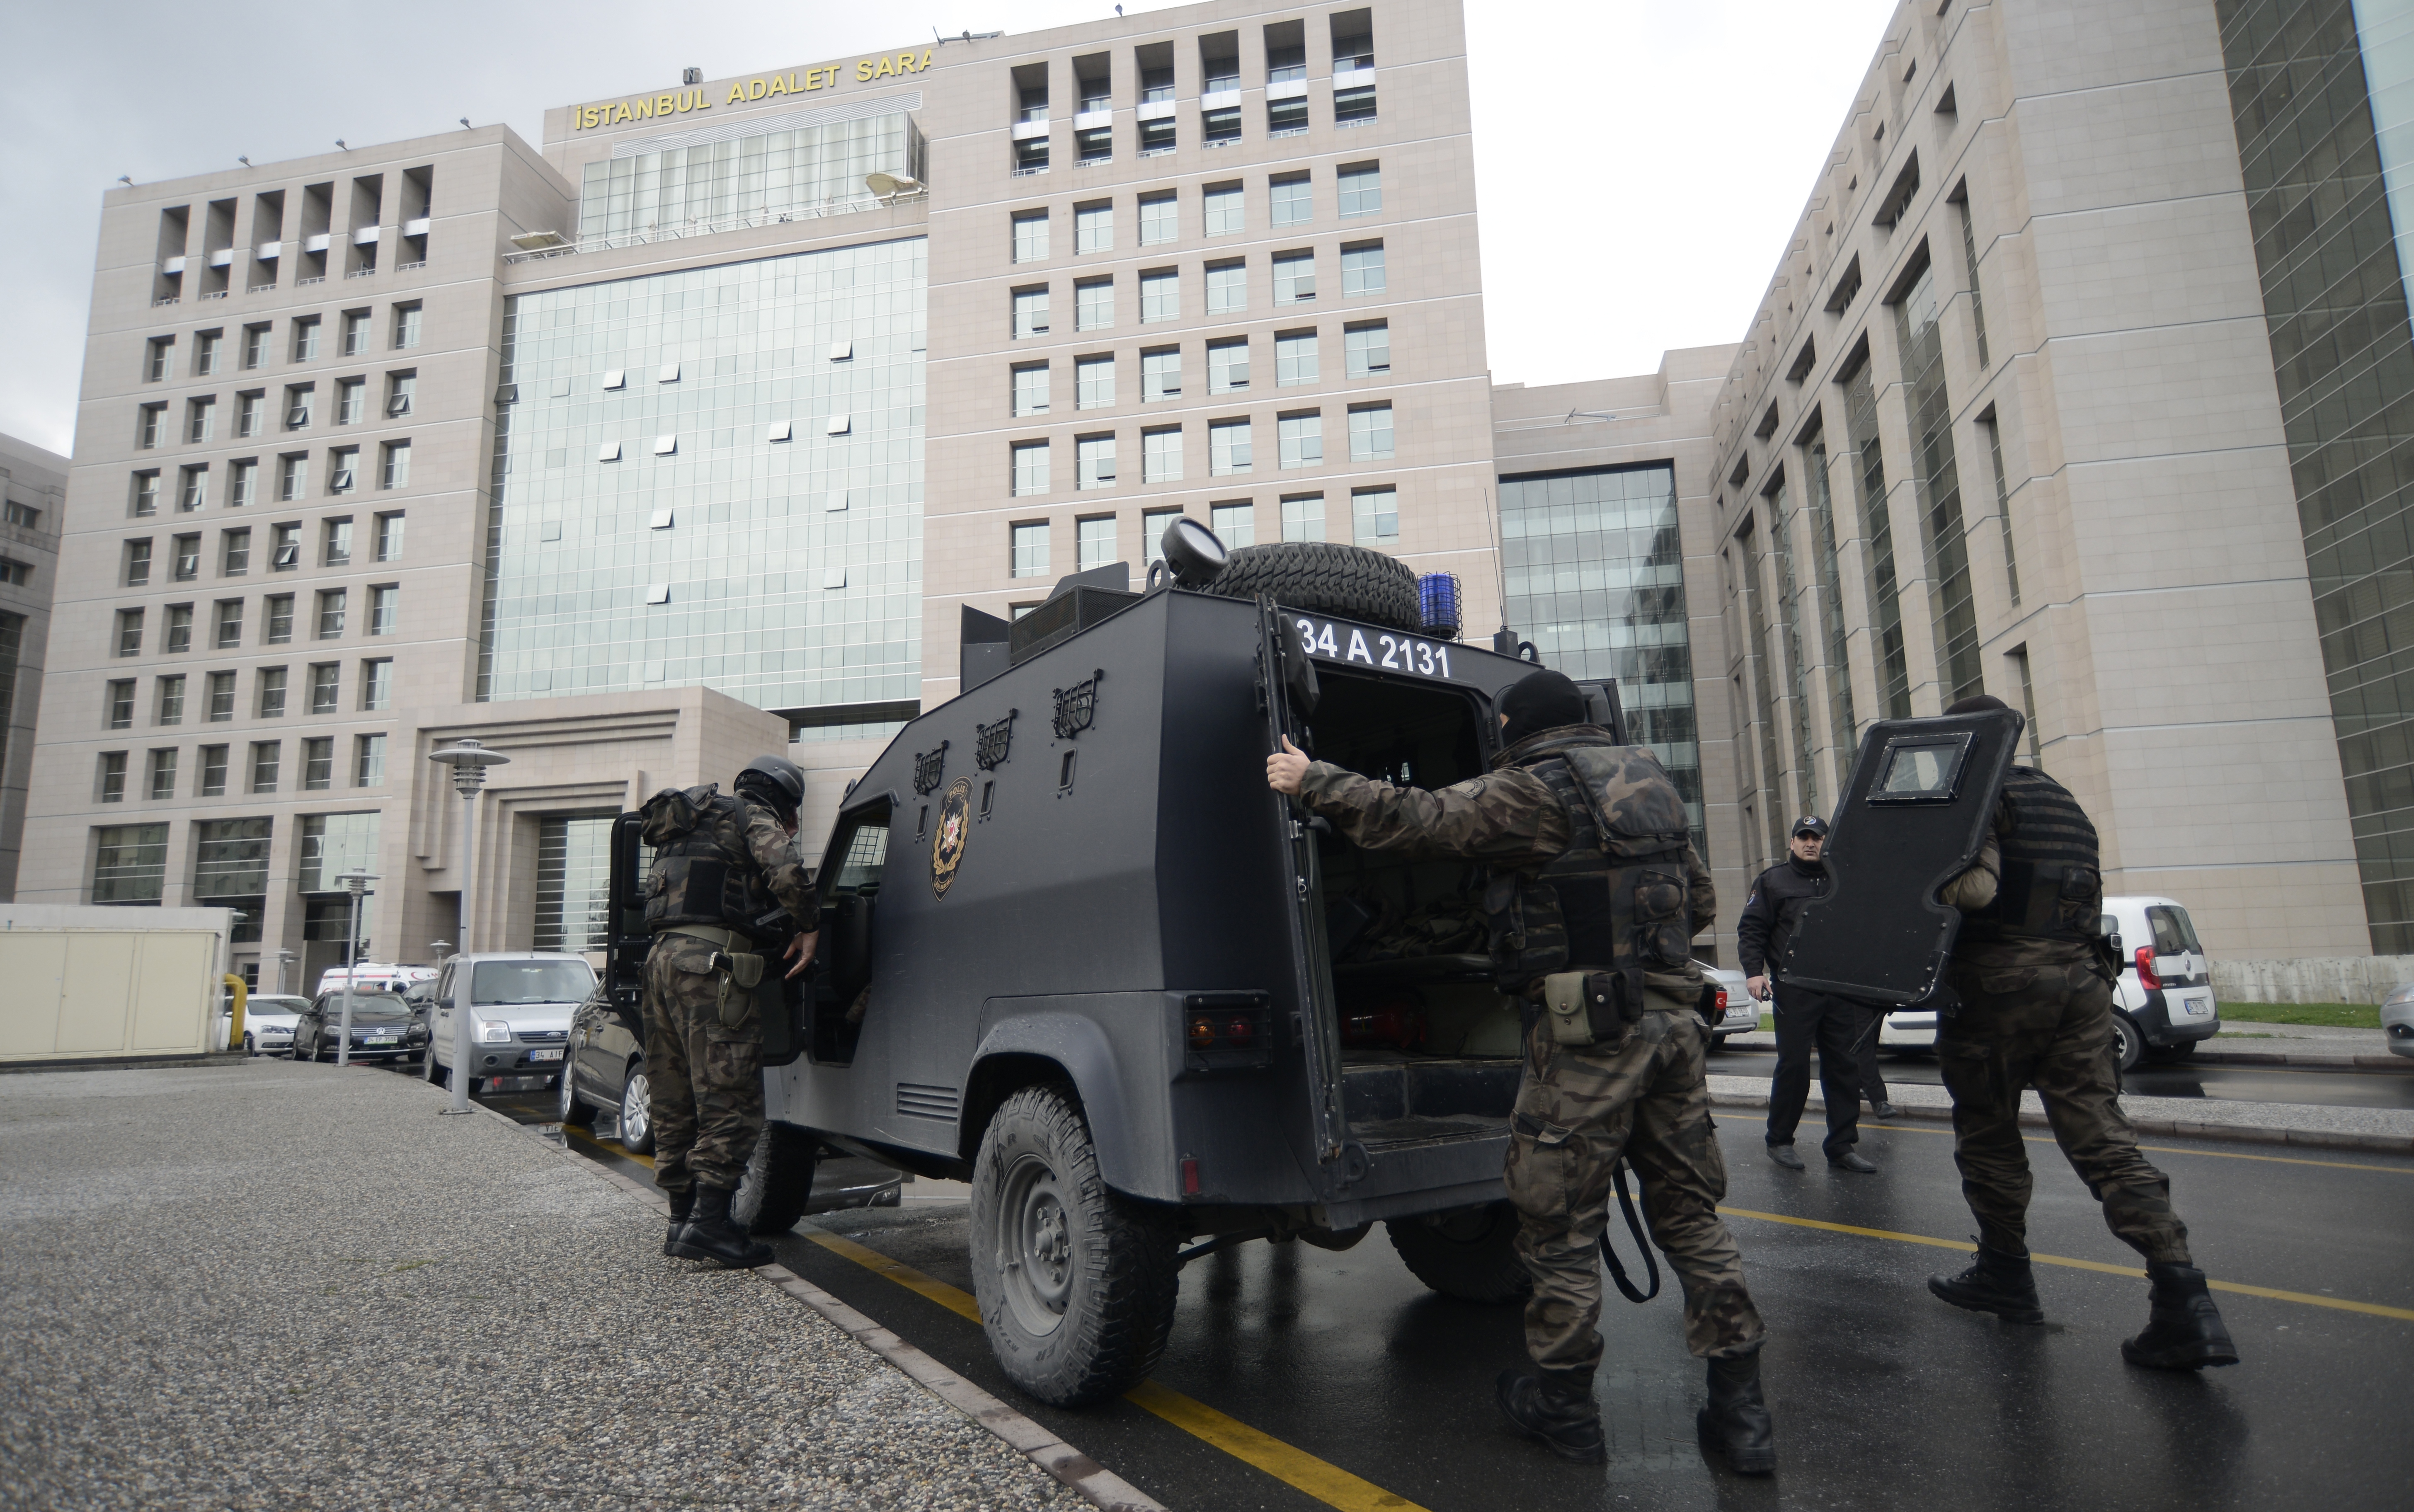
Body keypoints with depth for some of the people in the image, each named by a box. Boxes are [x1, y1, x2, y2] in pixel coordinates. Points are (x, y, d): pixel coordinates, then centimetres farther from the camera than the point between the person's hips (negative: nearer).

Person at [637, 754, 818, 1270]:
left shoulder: (694, 824, 29)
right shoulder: (754, 816, 2)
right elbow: (785, 872, -15)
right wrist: (808, 928, -3)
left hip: (663, 956, 9)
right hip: (709, 961, -9)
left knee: (677, 1101, 12)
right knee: (730, 1098, -7)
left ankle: (683, 1219, 18)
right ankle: (709, 1221, -11)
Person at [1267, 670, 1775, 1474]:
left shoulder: (1535, 788, -8)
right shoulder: (1650, 781, 15)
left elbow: (1414, 818, -13)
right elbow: (1700, 901, 22)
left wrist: (1311, 780, -5)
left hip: (1587, 1027, -7)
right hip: (1674, 1019, 8)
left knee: (1559, 1222, 6)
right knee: (1690, 1211, 15)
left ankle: (1562, 1404, 18)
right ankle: (1739, 1410, 18)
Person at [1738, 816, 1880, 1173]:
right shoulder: (1773, 881, 7)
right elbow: (1751, 929, 2)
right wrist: (1754, 971, -11)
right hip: (1794, 991, -3)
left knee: (1845, 1068, 4)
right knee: (1794, 1066, -3)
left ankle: (1842, 1147, 12)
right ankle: (1780, 1141, 10)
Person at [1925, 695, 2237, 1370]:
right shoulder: (2064, 801, 20)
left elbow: (1976, 886, -22)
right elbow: (2092, 901, 25)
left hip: (2000, 983, -7)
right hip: (2080, 979, 7)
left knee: (1987, 1131, 9)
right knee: (2101, 1135, 1)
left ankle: (2006, 1275, 20)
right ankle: (2182, 1299, -10)